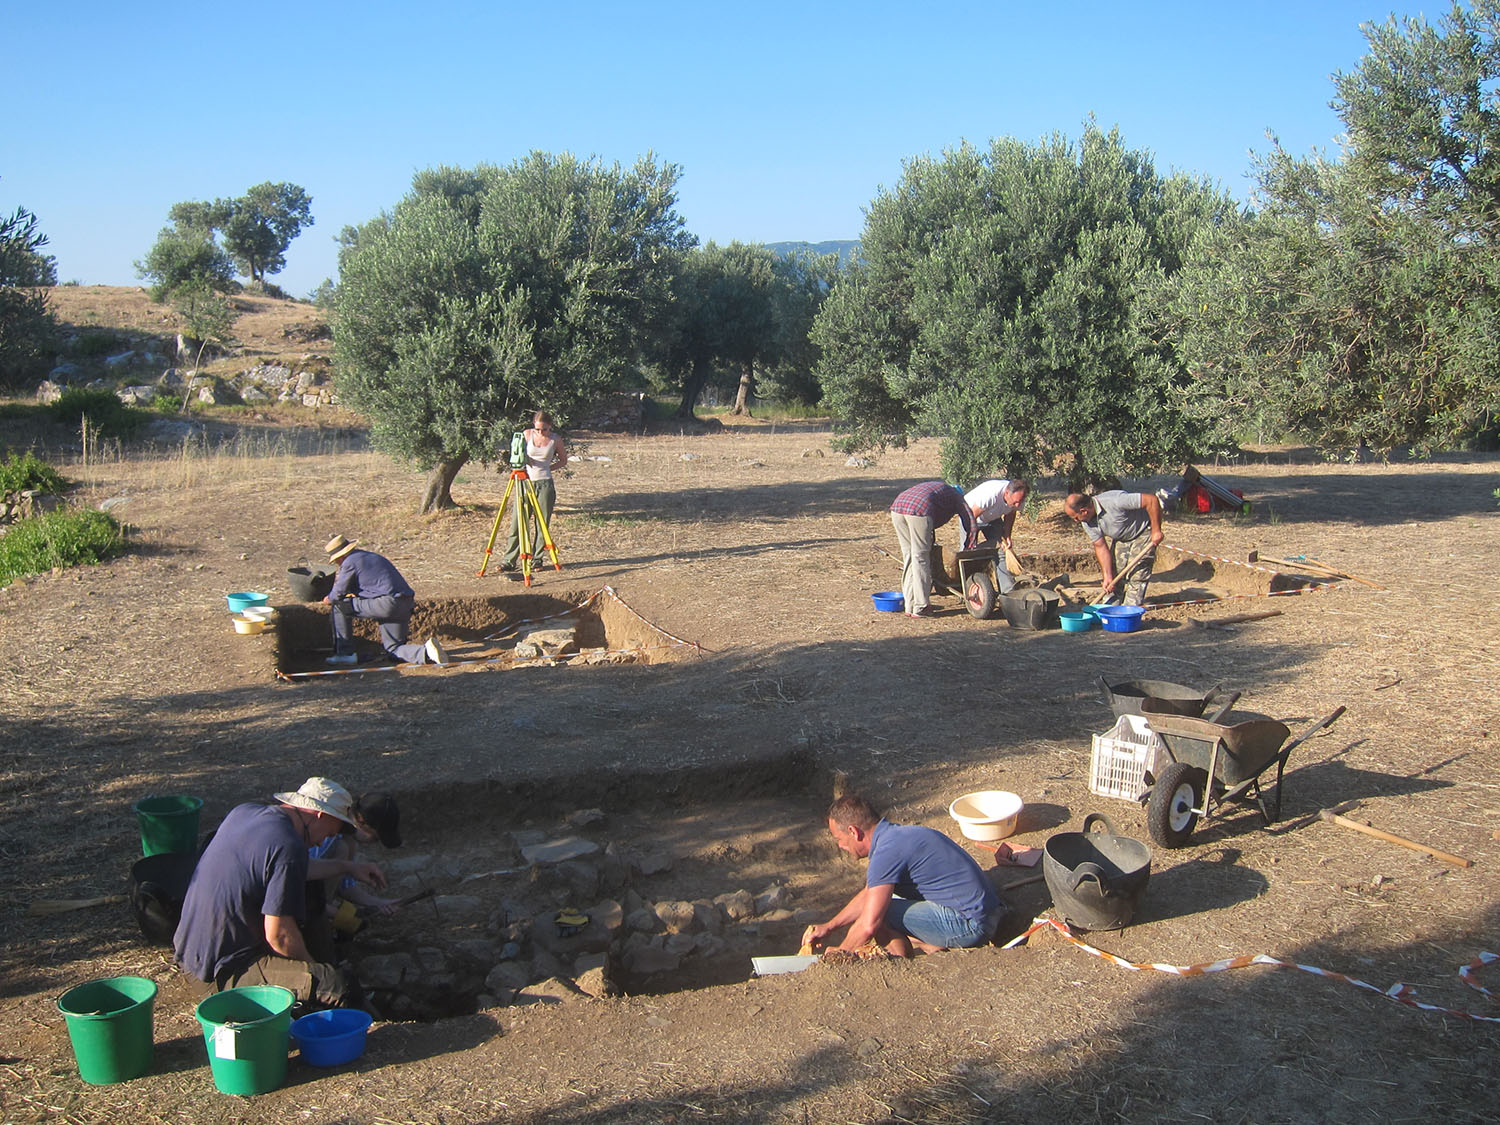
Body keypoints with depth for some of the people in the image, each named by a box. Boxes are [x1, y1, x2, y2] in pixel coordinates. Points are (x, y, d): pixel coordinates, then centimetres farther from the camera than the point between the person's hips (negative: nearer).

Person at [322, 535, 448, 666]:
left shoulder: (350, 562, -1)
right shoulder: (372, 556, 26)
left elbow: (339, 593, 6)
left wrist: (330, 599, 27)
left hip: (386, 604, -8)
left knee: (340, 606, 8)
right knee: (392, 649, 16)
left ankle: (345, 653, 9)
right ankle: (426, 652, -11)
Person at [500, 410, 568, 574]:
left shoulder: (555, 440, 0)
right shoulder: (527, 435, 1)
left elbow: (563, 460, 13)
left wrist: (545, 468, -1)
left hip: (545, 484, -1)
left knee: (542, 524, 2)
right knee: (517, 522, -2)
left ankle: (537, 559, 13)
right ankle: (508, 560, 2)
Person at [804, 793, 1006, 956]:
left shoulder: (887, 852, -19)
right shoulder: (895, 834, 11)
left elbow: (868, 926, -20)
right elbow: (868, 895, 24)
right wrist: (828, 927, 23)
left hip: (969, 925, -10)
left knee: (878, 914, -14)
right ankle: (931, 943, 6)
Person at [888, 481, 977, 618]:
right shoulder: (955, 496, 22)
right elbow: (970, 522, 10)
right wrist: (968, 550, 16)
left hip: (897, 507, 7)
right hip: (919, 510, -7)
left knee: (908, 555, 15)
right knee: (921, 557, 2)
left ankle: (910, 605, 17)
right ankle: (920, 608, 4)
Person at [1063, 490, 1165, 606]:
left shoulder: (1115, 501, -39)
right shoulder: (1087, 522, -15)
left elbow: (1152, 499, -35)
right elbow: (1101, 547, -8)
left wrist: (1156, 531, -29)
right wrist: (1107, 577, -13)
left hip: (1142, 533, -6)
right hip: (1119, 538, 6)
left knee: (1136, 577, -11)